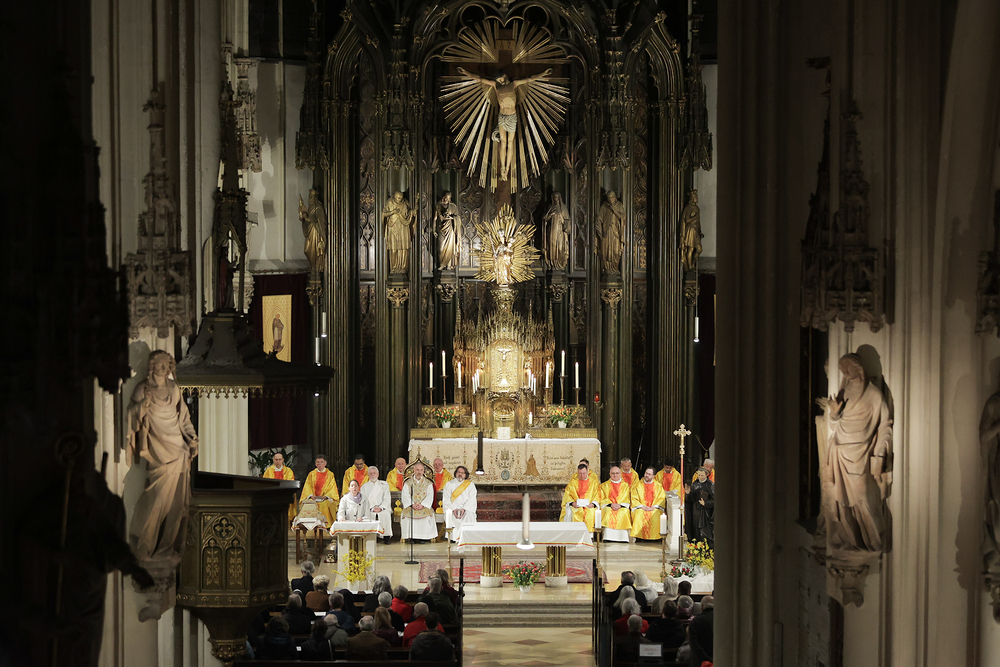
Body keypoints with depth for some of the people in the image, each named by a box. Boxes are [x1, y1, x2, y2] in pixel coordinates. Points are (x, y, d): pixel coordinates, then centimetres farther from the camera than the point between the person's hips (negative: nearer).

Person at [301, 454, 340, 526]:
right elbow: (307, 486, 8)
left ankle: (326, 524, -31)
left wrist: (325, 496, -13)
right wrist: (311, 495, -12)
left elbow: (332, 488, 4)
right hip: (313, 498, 1)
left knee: (325, 504, -35)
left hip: (326, 499, -1)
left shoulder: (330, 474, 13)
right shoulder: (311, 474, 18)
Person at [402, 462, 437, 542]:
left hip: (424, 506, 0)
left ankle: (424, 537, -20)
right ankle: (410, 536, -21)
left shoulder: (428, 484, 14)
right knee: (407, 514, -28)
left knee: (428, 515, -28)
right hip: (410, 507, 0)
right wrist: (412, 504, -17)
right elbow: (405, 496, 2)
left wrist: (422, 505, -16)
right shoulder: (407, 484, 15)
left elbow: (430, 496, 2)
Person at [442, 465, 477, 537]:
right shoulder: (449, 484, 12)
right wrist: (454, 509, -14)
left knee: (469, 515, -33)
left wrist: (464, 509, -17)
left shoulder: (470, 485, 11)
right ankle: (453, 537, -31)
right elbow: (446, 500, 3)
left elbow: (471, 500, 0)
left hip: (466, 509, 0)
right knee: (450, 515, -33)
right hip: (452, 508, 0)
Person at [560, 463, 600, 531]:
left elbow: (597, 495, 6)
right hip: (575, 506, 1)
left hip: (589, 506, -1)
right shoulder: (573, 482, 16)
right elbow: (567, 494, 7)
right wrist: (572, 503, -12)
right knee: (569, 512, -24)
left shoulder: (594, 482, 15)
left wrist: (593, 504, -13)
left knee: (590, 513, -25)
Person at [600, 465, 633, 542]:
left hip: (622, 507, 0)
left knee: (624, 513, -34)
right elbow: (602, 499, 7)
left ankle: (622, 537, -35)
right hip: (608, 507, 0)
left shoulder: (625, 485, 19)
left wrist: (620, 505, -12)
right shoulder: (604, 486, 19)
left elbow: (627, 499, 8)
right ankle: (608, 538, -41)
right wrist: (611, 504, -12)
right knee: (608, 512, -35)